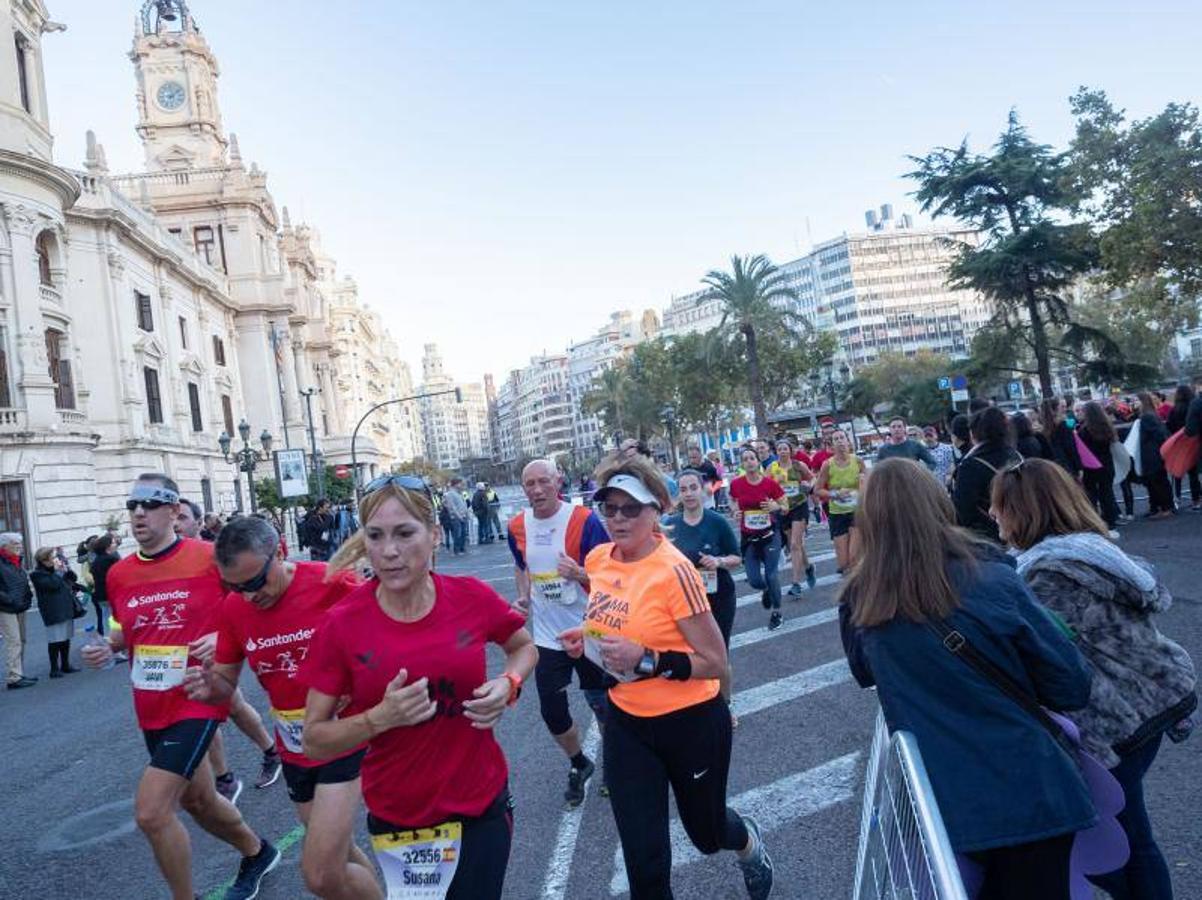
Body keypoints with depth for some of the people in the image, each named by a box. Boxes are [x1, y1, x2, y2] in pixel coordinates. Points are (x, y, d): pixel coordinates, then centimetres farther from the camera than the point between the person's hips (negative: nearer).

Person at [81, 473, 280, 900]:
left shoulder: (209, 557, -13)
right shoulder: (119, 574, 3)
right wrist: (105, 647, -1)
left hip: (197, 700, -7)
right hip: (151, 708, 7)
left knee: (151, 810, -13)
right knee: (197, 800, 22)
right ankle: (257, 852, 48)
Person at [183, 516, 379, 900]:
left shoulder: (333, 583, -22)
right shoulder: (234, 608, -6)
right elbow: (225, 683, 5)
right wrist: (208, 686, -18)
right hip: (294, 751, 6)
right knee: (336, 857, 21)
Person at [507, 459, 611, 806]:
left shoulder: (584, 520, -16)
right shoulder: (517, 526, -2)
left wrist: (581, 575, -31)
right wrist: (524, 597, 0)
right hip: (546, 637, 4)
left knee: (603, 706, 10)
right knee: (552, 712, 9)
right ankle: (578, 764, 37)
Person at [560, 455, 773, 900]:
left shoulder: (674, 571, -24)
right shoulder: (598, 559, -5)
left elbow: (716, 663, -20)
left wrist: (647, 660, -31)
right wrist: (587, 636, -3)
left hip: (690, 723, -4)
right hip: (626, 722, 5)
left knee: (706, 833, 21)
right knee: (644, 863, 8)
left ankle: (749, 843, 58)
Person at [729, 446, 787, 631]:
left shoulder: (771, 483, -10)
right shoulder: (736, 484, -6)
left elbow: (785, 507, 2)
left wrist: (776, 507, -19)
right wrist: (736, 512, -6)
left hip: (769, 535, -1)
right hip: (748, 537, 2)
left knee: (771, 576, -2)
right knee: (754, 580, -2)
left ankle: (776, 613, 22)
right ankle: (765, 590, 36)